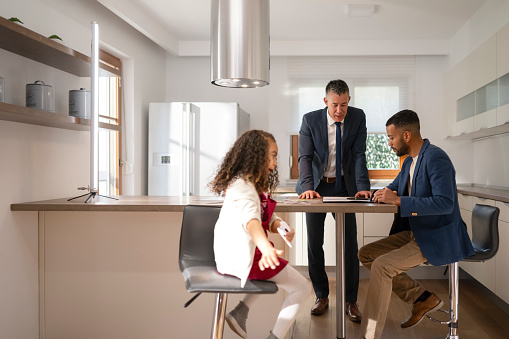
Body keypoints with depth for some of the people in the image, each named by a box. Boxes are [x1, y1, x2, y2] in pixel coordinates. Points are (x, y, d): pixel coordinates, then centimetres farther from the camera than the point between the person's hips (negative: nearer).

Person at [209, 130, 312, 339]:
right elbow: (249, 219, -40)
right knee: (303, 288, -1)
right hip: (243, 257, -10)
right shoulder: (243, 187, -20)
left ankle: (239, 313, 21)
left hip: (236, 255, 10)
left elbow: (269, 219, 11)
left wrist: (281, 226, -11)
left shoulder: (255, 186, 14)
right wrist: (266, 247, -56)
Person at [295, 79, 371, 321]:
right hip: (317, 187, 0)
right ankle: (321, 296, 20)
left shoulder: (358, 117, -7)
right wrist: (307, 187, -29)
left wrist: (362, 187, -23)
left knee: (350, 243, -1)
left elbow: (359, 155, -11)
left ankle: (350, 301, 11)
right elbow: (304, 157, -15)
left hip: (344, 186, 1)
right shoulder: (310, 120, -12)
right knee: (314, 243, 4)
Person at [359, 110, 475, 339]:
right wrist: (382, 194, 1)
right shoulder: (409, 161, 9)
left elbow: (445, 203, -29)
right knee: (366, 254, 5)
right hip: (415, 232, 10)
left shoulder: (436, 158, -19)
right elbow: (394, 188, 25)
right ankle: (422, 299, 9)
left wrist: (398, 200, -29)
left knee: (381, 265, -24)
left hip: (437, 239, -10)